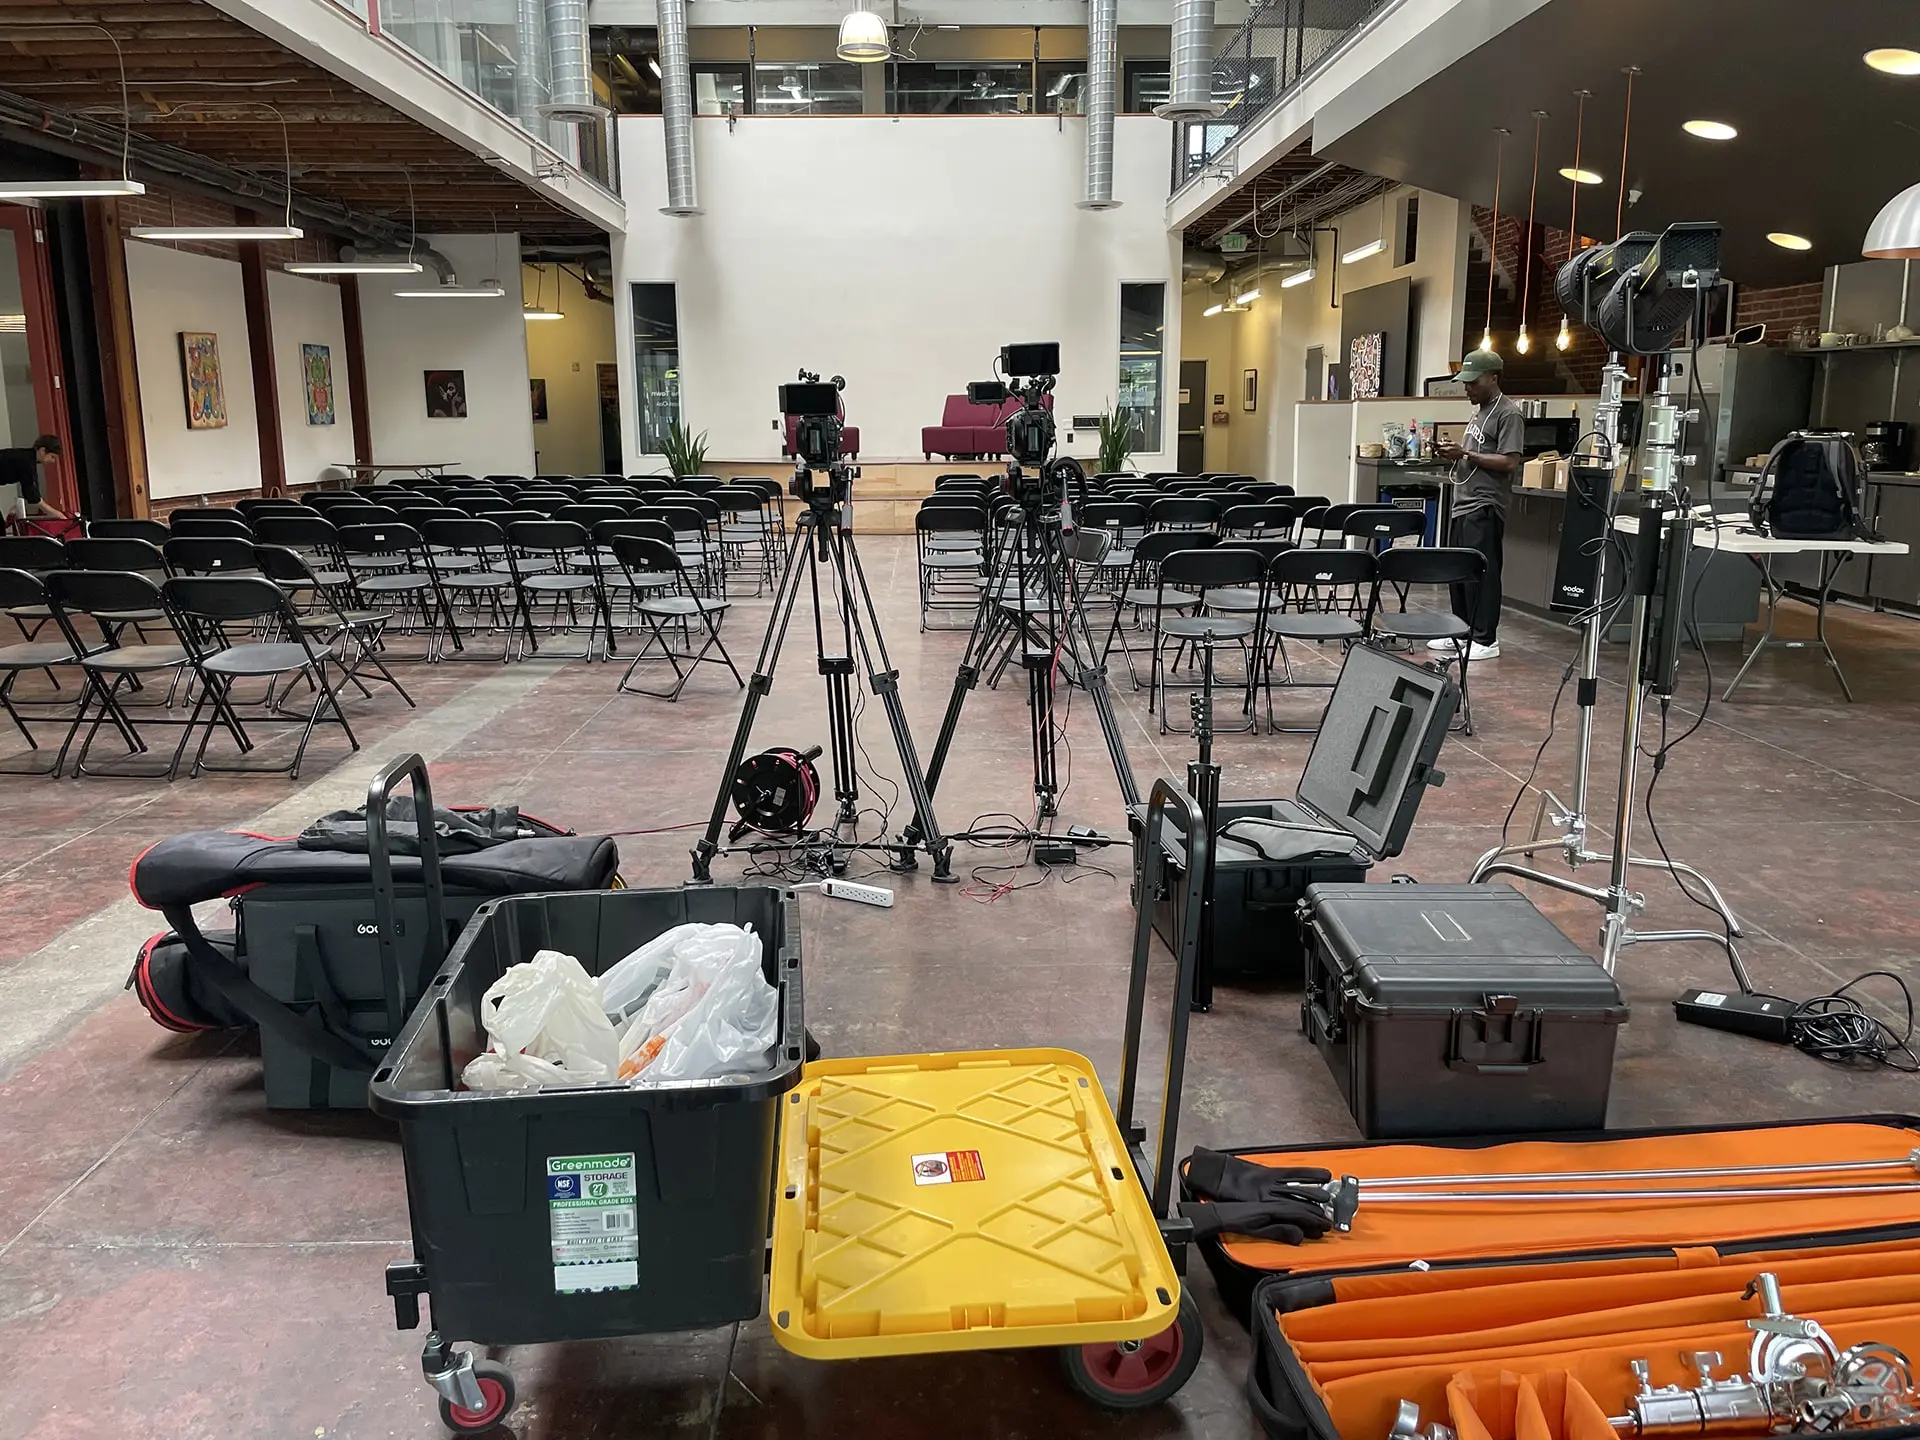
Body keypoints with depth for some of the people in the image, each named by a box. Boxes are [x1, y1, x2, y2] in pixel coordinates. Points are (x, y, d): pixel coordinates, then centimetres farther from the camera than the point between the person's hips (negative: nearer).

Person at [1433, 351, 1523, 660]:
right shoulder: (1479, 412, 19)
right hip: (1464, 505, 9)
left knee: (1481, 573, -6)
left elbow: (1510, 462, -17)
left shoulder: (1508, 414, -8)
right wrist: (1455, 454, 7)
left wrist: (1466, 454, -17)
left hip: (1484, 509, -9)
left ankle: (1486, 640, -1)